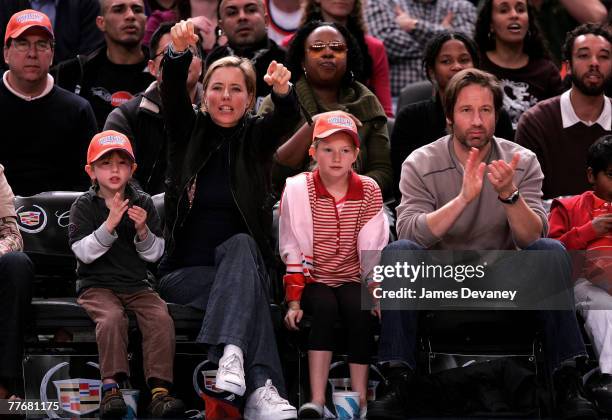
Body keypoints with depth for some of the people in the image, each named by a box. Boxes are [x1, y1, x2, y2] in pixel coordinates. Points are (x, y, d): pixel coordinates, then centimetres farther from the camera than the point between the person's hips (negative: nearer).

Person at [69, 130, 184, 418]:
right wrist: (110, 224, -24)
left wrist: (143, 231, -15)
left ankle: (160, 389, -28)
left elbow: (155, 254, 5)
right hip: (96, 284, -3)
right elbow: (83, 252, -13)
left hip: (135, 283, 3)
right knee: (111, 317, -33)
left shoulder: (143, 203, 8)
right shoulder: (84, 206, 0)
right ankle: (111, 387, -32)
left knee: (160, 317, -24)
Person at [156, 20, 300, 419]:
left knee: (241, 244, -35)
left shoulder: (256, 136, 7)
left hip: (241, 260, 1)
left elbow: (286, 117, -15)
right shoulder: (189, 130, 7)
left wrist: (283, 91, -41)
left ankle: (231, 355, -53)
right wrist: (179, 52, -37)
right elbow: (172, 93, -14)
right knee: (249, 291, -31)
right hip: (184, 272, -1)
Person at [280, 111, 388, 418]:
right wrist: (294, 301, -10)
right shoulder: (298, 188, -3)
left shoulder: (368, 191, 1)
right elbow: (292, 251, -5)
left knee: (359, 311, -30)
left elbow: (374, 250, 2)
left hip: (352, 279, 1)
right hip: (313, 280, -1)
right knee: (324, 307, -33)